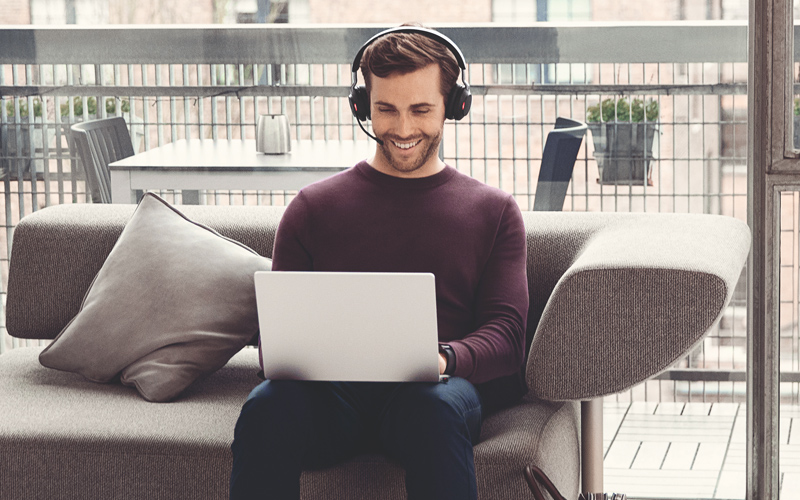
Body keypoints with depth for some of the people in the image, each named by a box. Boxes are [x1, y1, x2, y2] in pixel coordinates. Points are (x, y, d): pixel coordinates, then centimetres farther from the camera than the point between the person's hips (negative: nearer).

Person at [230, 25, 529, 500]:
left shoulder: (494, 211, 18)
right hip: (331, 392, 1)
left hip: (435, 389, 0)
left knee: (436, 407, -39)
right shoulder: (312, 208, 20)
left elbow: (506, 336, 7)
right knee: (268, 407, -35)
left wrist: (443, 358, -17)